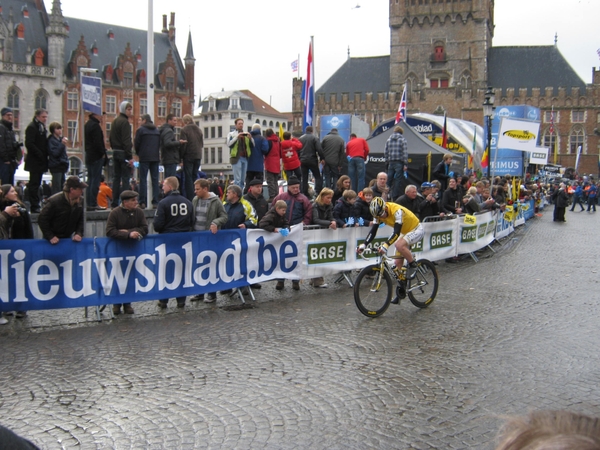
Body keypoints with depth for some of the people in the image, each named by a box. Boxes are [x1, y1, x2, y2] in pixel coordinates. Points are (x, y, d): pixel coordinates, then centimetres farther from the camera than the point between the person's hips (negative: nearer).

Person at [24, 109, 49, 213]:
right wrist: (40, 155, -19)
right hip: (34, 161, -9)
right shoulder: (32, 127, -10)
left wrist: (45, 155, 9)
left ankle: (35, 206, 14)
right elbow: (29, 144, -18)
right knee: (34, 184, -6)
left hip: (41, 161, 9)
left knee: (36, 184, 11)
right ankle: (34, 207, -4)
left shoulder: (42, 127, 18)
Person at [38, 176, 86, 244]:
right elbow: (42, 220, -14)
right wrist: (50, 237, -20)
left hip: (68, 238, 4)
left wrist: (79, 233, -11)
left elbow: (81, 220, 5)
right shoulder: (54, 201, -19)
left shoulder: (80, 201, -4)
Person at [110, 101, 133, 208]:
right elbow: (126, 141, -18)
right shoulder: (125, 122, -12)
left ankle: (115, 203, 12)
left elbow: (111, 139, 18)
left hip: (115, 152, 9)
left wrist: (114, 149, 19)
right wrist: (130, 157, -19)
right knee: (125, 178, -7)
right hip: (123, 153, -9)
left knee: (116, 177, 10)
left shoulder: (115, 121, 16)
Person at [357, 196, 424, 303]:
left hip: (416, 229, -8)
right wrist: (364, 245, -27)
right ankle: (401, 292, 15)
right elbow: (373, 231, -13)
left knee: (399, 245, -36)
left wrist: (386, 245, -53)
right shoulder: (379, 213, -13)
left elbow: (396, 232, -41)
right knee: (398, 263, 3)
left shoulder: (397, 211, -34)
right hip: (405, 232, 8)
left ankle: (413, 265, -11)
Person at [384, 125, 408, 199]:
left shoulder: (388, 140, 10)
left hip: (391, 163, 4)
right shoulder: (403, 140, -3)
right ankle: (395, 196, -1)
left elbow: (385, 152, 10)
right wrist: (405, 164, -8)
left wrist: (387, 162, 18)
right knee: (397, 180, -1)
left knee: (389, 179, 9)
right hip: (399, 163, -4)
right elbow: (405, 153, -9)